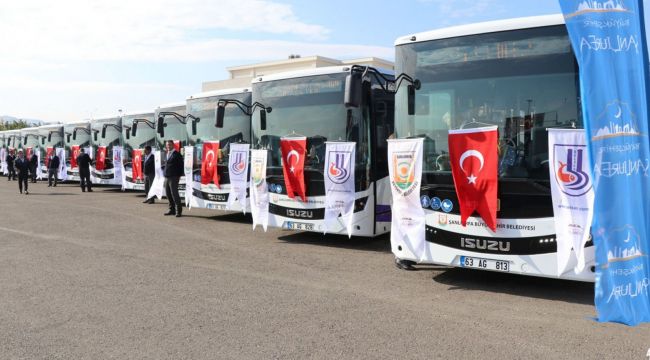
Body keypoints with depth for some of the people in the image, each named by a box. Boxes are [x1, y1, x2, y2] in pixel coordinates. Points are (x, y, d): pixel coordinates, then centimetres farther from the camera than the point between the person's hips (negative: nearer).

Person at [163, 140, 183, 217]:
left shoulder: (177, 154, -5)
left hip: (173, 177, -7)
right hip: (166, 177, 7)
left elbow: (181, 165, -6)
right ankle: (172, 209, 17)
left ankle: (178, 210, -2)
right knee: (168, 194, 9)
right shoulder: (167, 154, 16)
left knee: (174, 194, -9)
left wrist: (179, 175, -9)